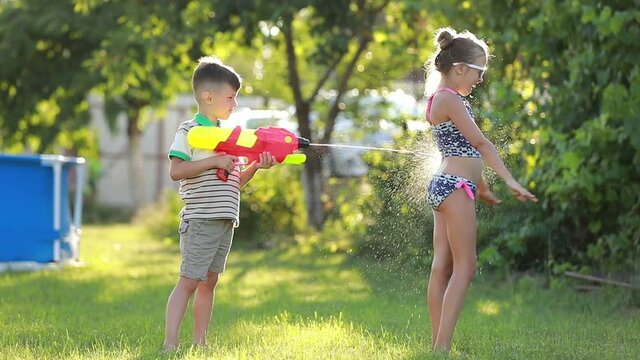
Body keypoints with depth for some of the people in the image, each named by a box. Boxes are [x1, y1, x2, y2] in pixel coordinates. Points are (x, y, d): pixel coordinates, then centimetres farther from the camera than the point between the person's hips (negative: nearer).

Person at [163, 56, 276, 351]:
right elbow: (176, 171, -18)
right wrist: (215, 161, -20)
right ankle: (170, 344, -10)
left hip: (225, 220, 8)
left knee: (209, 281, 10)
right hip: (200, 220, -8)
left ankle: (199, 342, 13)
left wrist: (255, 166, 4)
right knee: (189, 280, -10)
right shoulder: (189, 131, -6)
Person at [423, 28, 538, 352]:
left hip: (443, 185, 10)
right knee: (465, 267, -8)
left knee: (442, 267, 7)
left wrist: (481, 187, 29)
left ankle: (437, 344, 7)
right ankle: (443, 346, -12)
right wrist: (510, 181, -22)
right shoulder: (451, 99, -12)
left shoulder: (439, 98, 17)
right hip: (456, 187, -10)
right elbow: (481, 143, -18)